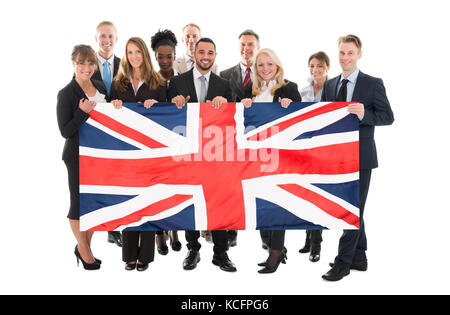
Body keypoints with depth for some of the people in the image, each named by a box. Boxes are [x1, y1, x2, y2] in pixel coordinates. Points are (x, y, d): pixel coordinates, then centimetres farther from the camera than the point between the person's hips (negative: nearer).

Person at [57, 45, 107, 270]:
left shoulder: (100, 87, 6)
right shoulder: (66, 94, -12)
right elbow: (65, 131, -14)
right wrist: (83, 112, -25)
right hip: (78, 156, -6)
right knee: (80, 201, 5)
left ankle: (86, 247, 30)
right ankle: (83, 249, 24)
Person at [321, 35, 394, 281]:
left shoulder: (373, 84, -4)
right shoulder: (329, 85, 11)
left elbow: (388, 117, -6)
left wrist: (364, 114, -24)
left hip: (360, 157, -5)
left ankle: (342, 263, 5)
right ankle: (359, 258, 27)